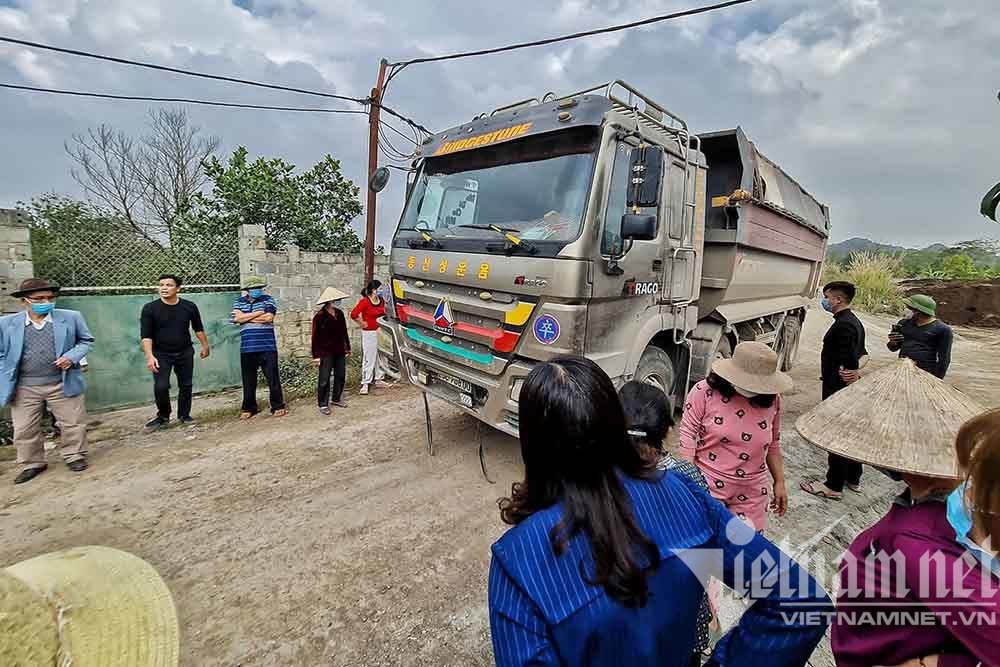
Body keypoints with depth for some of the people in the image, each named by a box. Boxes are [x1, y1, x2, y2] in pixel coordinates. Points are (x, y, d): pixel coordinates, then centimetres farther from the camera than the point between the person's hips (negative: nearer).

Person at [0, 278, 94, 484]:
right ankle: (32, 464, 27)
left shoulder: (71, 318, -3)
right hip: (24, 388, 1)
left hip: (62, 384, -1)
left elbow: (86, 340, 6)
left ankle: (74, 456, 24)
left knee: (72, 423, 6)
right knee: (24, 429, 10)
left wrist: (72, 356, -12)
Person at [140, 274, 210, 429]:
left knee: (186, 385, 7)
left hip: (185, 353, 2)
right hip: (161, 354, -2)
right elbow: (146, 335, -11)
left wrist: (205, 346, 13)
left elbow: (198, 328, 10)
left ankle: (184, 415, 24)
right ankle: (163, 416, 13)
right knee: (161, 387, -10)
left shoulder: (189, 306, -3)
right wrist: (150, 356, -21)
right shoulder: (150, 309, -9)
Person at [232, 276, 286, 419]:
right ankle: (248, 408, 23)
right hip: (247, 349, 2)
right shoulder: (239, 302, 11)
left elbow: (269, 317, -11)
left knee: (273, 378, 1)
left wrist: (246, 317, -5)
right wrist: (258, 313, -8)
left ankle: (278, 406, 12)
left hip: (268, 347, -2)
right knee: (248, 380, 9)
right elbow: (237, 317, -7)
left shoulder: (268, 299, 4)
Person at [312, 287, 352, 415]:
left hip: (340, 351, 7)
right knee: (324, 380, 1)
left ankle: (337, 399, 30)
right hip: (326, 353, -6)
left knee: (340, 376, 14)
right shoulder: (320, 316, -13)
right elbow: (315, 337, -11)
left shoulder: (340, 313, 5)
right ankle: (323, 404, 12)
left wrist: (348, 347, 19)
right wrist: (316, 355, -12)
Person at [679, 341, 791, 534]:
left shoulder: (772, 400, -3)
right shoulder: (704, 391, -17)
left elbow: (773, 445, 11)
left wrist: (779, 482, 11)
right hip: (707, 486, -3)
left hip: (752, 492, 4)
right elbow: (687, 438, -14)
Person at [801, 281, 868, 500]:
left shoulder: (843, 325, -21)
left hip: (838, 389, -10)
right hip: (848, 389, 10)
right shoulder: (854, 322, 12)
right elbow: (863, 354, 16)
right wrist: (856, 368, -1)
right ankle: (853, 479, 33)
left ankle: (834, 486, 9)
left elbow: (850, 360, -24)